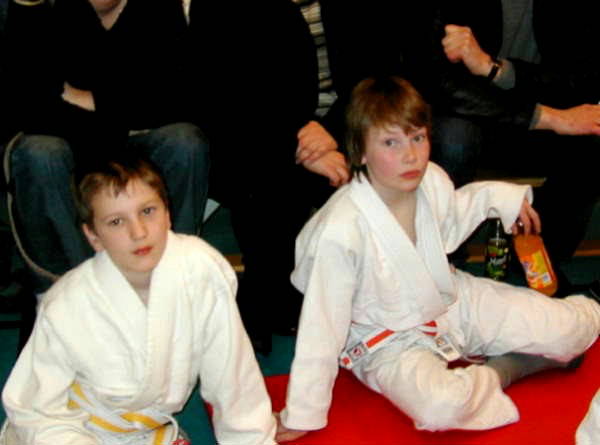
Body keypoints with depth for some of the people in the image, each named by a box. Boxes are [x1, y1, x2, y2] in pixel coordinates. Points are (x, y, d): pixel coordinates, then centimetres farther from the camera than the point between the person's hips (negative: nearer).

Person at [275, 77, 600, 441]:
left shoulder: (433, 181, -14)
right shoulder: (341, 230, -32)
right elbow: (322, 325, -24)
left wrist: (497, 197, -2)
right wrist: (303, 415, -18)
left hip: (451, 299, 5)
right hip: (391, 341, -5)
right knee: (442, 407, -36)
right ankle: (499, 374, -4)